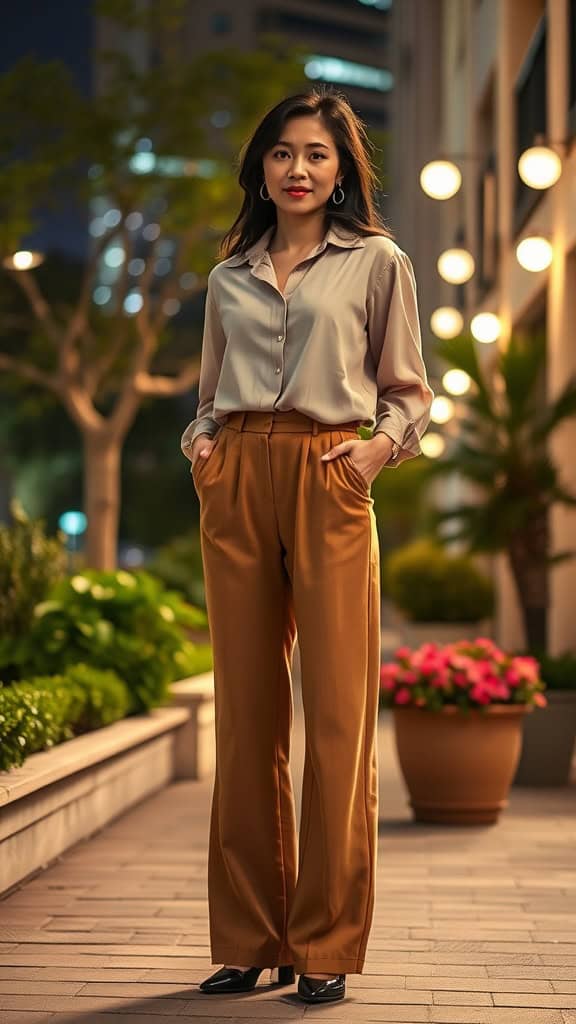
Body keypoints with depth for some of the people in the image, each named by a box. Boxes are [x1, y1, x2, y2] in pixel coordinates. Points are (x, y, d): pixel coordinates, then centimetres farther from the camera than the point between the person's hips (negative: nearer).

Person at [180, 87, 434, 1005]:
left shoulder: (377, 263, 9)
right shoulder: (229, 276, 17)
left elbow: (408, 391, 12)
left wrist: (380, 445, -6)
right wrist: (199, 440, 5)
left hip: (328, 482, -3)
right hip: (235, 483, 3)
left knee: (337, 714, -6)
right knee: (247, 711, 3)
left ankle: (327, 947, 2)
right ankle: (250, 939, 11)